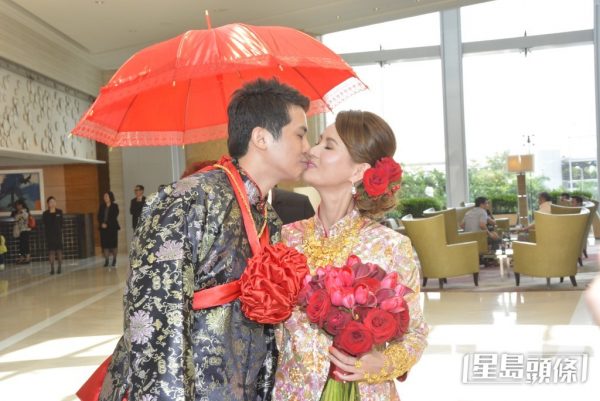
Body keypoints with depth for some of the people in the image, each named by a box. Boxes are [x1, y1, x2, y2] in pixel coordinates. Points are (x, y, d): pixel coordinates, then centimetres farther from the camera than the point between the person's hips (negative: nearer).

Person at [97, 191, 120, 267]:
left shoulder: (115, 206, 1)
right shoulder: (102, 206, 12)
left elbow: (114, 217, -7)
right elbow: (99, 216, 7)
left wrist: (107, 224, -15)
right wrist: (102, 223, -10)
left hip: (112, 227, -3)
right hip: (103, 228, 3)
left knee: (113, 244, -1)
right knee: (105, 244, -2)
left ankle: (114, 260, 9)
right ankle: (106, 261, 1)